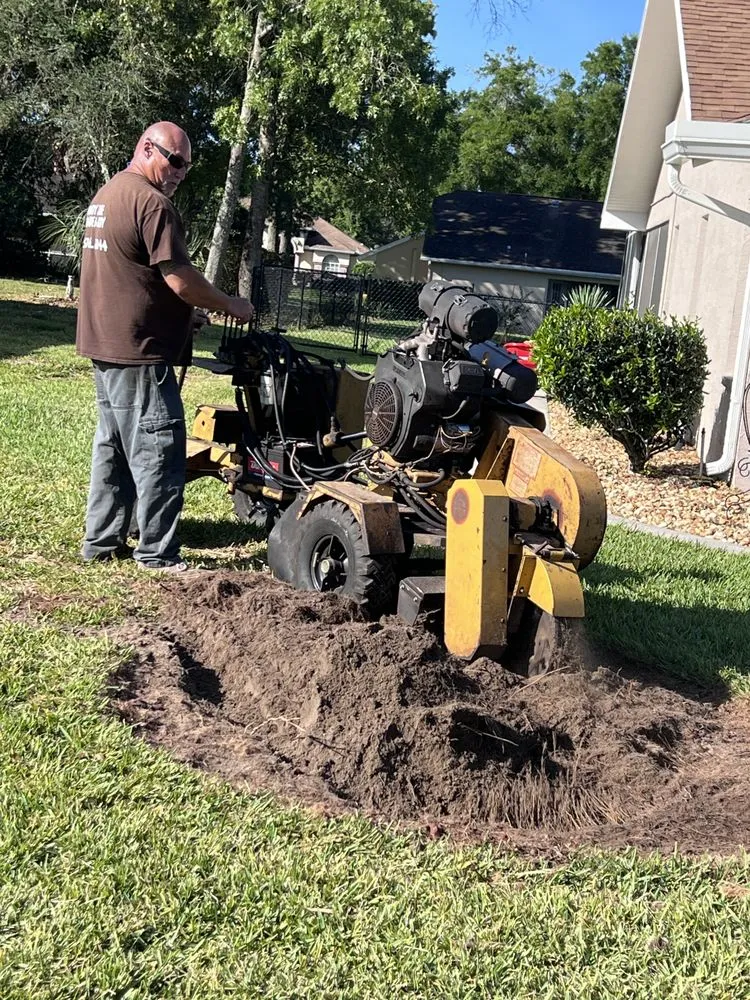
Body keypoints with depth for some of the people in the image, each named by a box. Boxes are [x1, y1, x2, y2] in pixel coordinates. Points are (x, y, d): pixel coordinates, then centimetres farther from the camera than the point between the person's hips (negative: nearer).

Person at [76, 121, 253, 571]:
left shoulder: (106, 195, 17)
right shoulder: (152, 201, -15)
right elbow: (180, 279, -19)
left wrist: (183, 315, 20)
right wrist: (231, 306, -6)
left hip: (105, 346, 10)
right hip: (139, 351, -10)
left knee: (113, 447, 16)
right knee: (157, 453, -4)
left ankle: (102, 542, 21)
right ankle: (158, 555, 1)